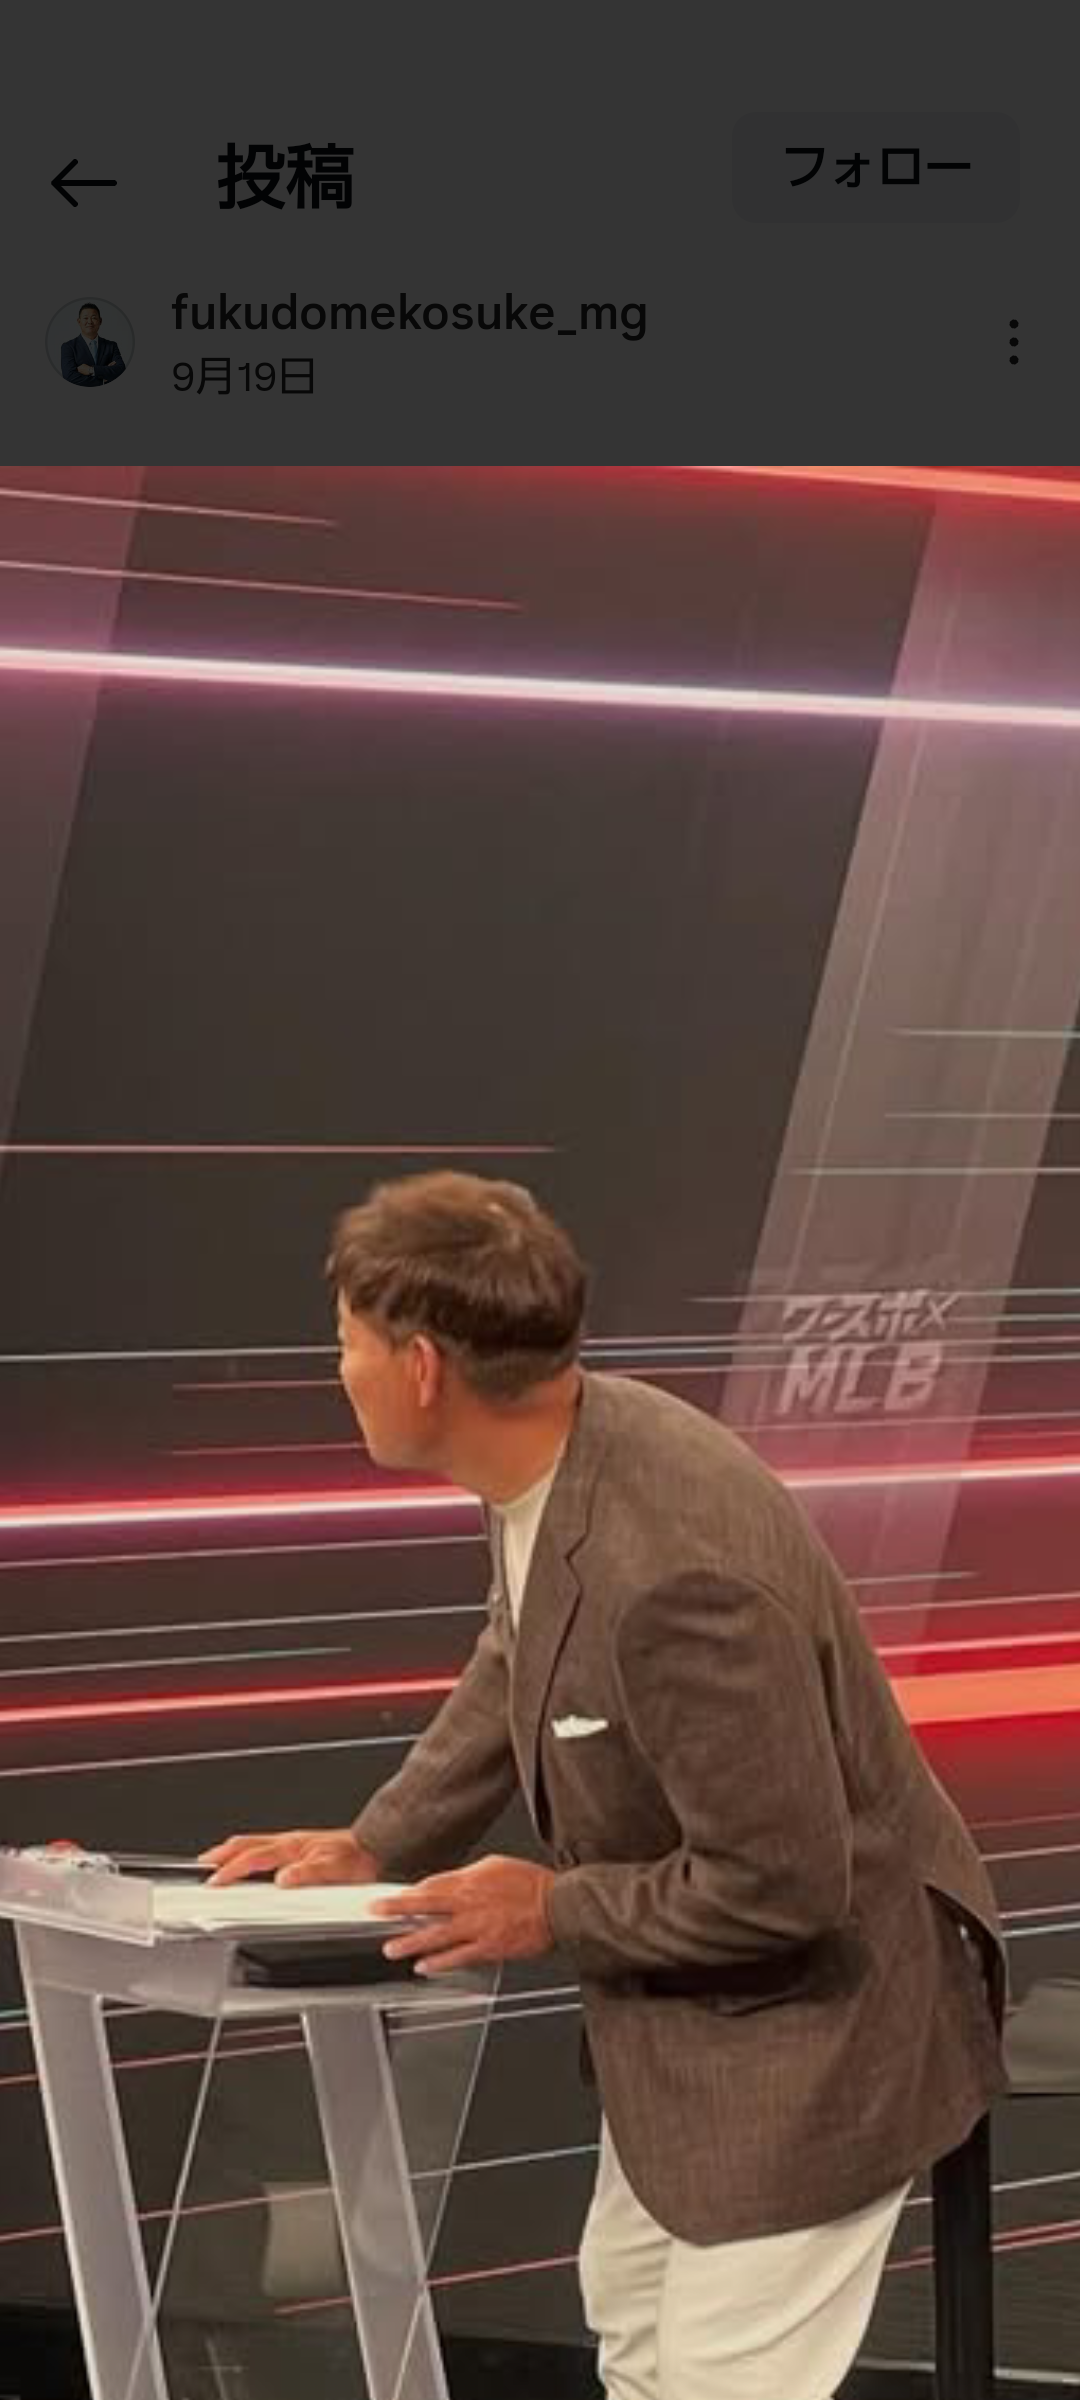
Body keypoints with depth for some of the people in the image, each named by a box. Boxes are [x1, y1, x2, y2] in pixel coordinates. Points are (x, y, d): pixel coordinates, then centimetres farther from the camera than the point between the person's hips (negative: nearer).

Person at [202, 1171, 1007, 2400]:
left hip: (808, 2023, -10)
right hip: (696, 2007, 10)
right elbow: (517, 1665, 13)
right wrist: (377, 1846, 5)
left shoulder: (674, 1569, -37)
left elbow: (780, 1881, -30)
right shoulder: (560, 1443, -9)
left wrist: (557, 1910, -16)